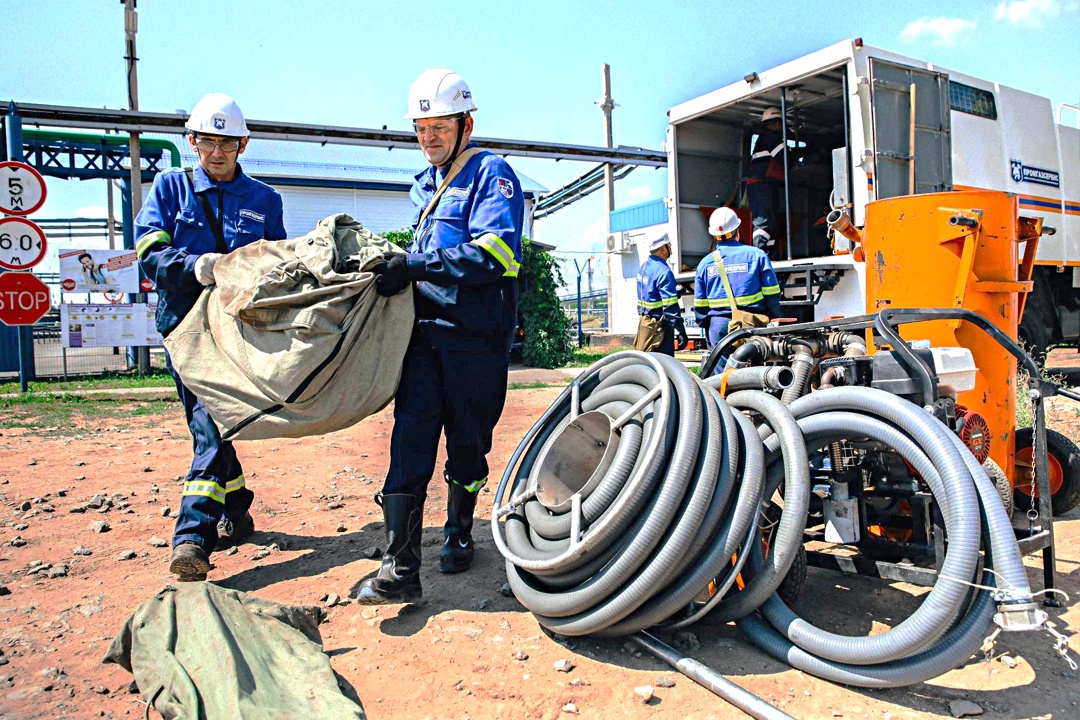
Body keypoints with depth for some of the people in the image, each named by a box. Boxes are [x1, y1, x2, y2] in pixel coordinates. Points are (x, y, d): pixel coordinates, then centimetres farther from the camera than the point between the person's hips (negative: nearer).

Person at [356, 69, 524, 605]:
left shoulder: (491, 173, -3)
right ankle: (400, 567, -7)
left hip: (475, 335, -6)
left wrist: (418, 266, -21)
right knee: (410, 437, -6)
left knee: (467, 442, 8)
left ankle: (459, 533, 31)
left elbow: (497, 252, -19)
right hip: (424, 330, 6)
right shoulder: (423, 188, 22)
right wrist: (398, 265, 15)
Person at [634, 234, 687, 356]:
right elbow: (670, 307, -22)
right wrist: (681, 332, -20)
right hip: (659, 325, -9)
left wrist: (675, 293, 17)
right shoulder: (663, 272, -19)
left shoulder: (644, 266, 9)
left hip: (644, 322, 9)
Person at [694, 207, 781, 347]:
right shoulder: (756, 255, 0)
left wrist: (706, 327, 18)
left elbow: (700, 304, 7)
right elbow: (772, 294, -1)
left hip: (719, 326, 1)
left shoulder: (705, 263, 5)